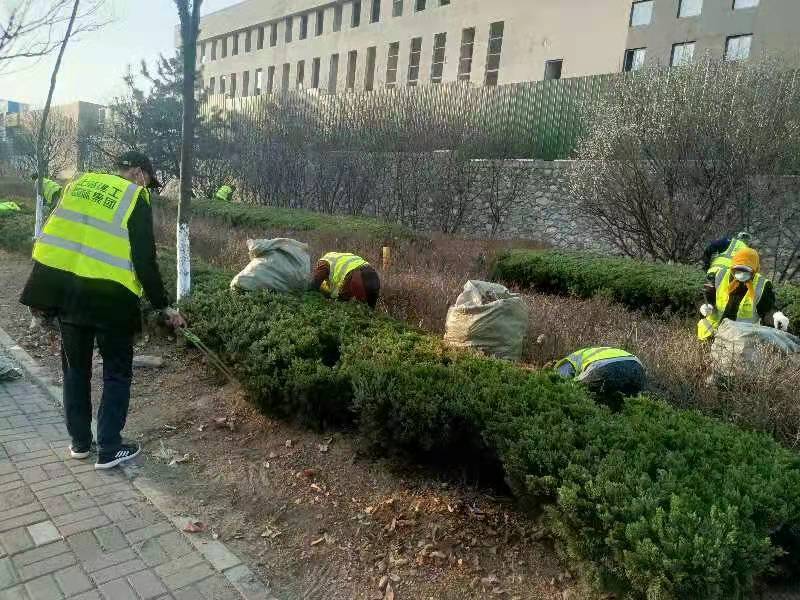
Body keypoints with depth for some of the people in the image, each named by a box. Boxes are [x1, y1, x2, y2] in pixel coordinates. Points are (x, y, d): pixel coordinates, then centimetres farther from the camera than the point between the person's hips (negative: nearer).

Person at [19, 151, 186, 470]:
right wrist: (164, 306, 0)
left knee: (75, 367, 19)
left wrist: (41, 294, 17)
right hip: (109, 294, -5)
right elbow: (144, 261, -8)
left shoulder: (79, 184, 14)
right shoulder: (135, 200, -2)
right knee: (117, 372, 9)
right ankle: (109, 450, 13)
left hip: (62, 285, 6)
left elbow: (51, 233, 13)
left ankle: (80, 442, 30)